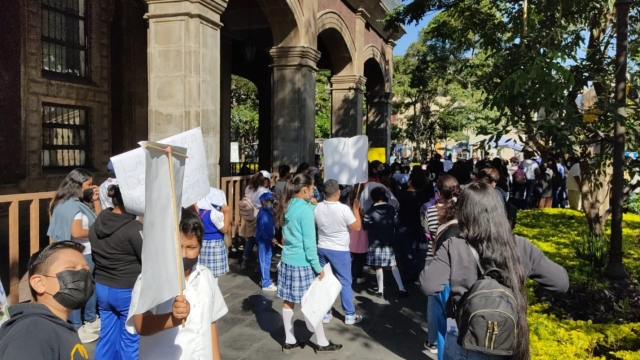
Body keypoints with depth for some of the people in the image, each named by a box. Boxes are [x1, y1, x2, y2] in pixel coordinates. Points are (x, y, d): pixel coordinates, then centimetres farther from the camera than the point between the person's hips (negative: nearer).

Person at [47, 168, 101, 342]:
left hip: (87, 253, 10)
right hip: (79, 255, -10)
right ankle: (76, 328, 14)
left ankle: (90, 320, 35)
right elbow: (76, 232, -29)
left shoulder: (80, 203, 9)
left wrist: (96, 200, 2)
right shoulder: (72, 205, -20)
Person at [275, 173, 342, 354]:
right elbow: (309, 242, -18)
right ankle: (322, 343, 18)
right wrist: (318, 267, -11)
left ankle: (289, 341, 22)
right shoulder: (305, 210, -18)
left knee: (288, 302, 12)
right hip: (302, 263, -7)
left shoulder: (287, 207, 5)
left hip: (287, 261, 7)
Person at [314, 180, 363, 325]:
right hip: (340, 251, -4)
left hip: (322, 248, 4)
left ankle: (325, 314, 20)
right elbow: (357, 227, -9)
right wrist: (356, 209, 0)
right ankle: (349, 315, 14)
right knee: (345, 282, 7)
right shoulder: (344, 209, -20)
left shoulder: (317, 208, -6)